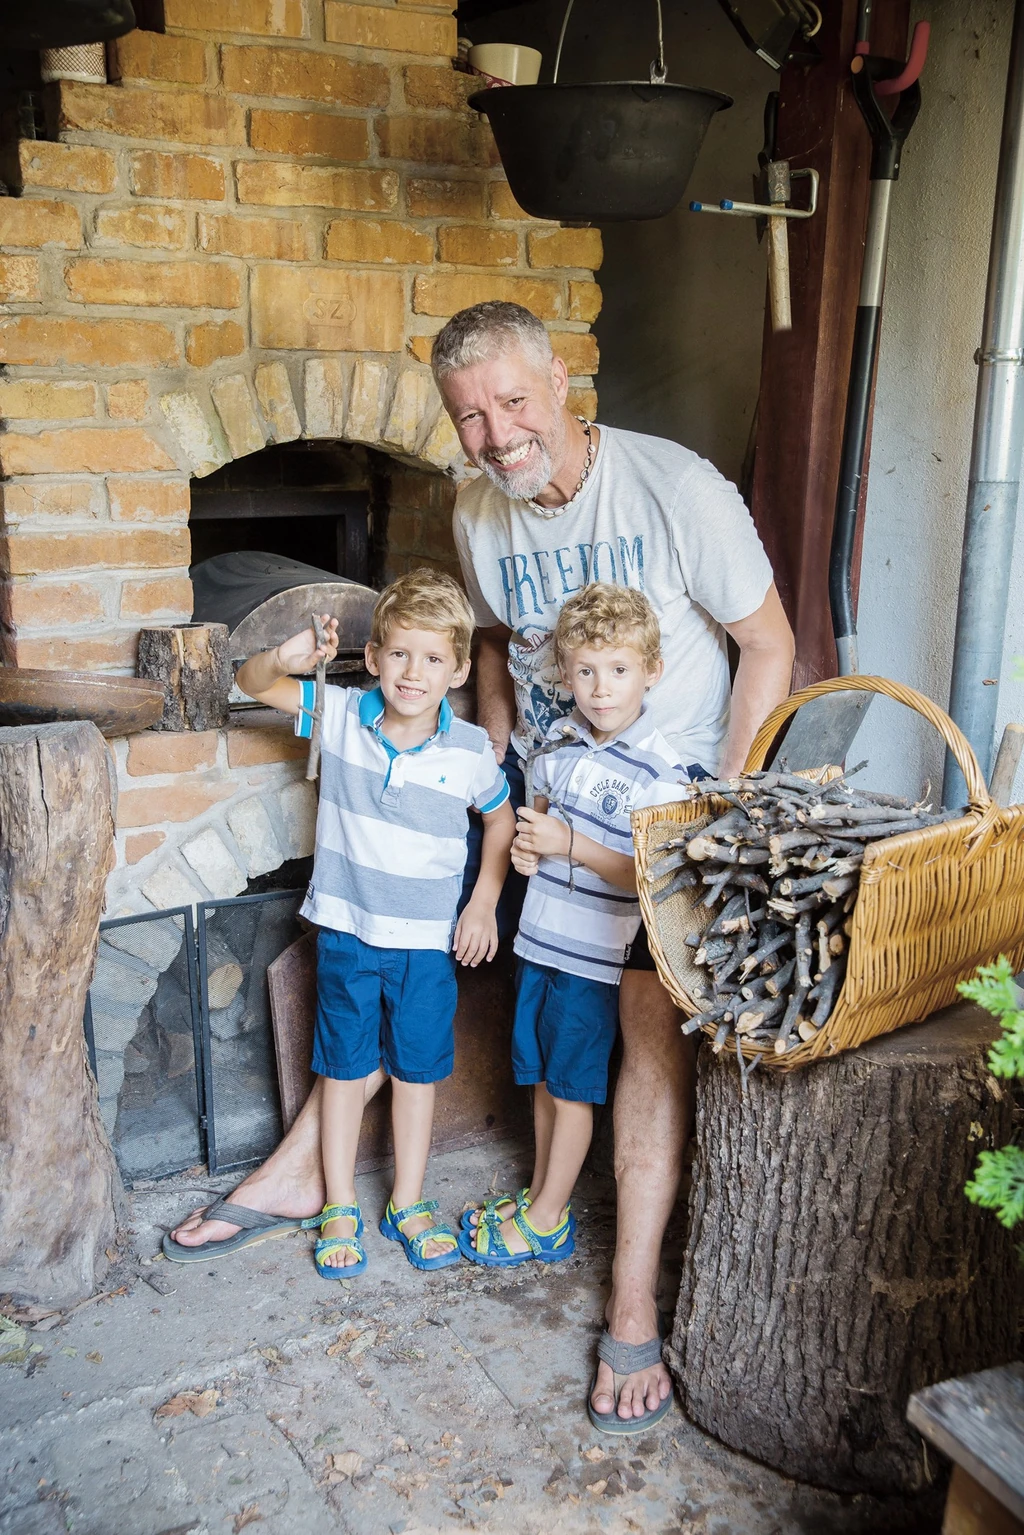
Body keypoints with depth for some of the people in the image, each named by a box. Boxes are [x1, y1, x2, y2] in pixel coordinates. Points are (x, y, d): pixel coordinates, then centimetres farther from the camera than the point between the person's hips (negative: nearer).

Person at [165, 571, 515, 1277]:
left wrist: (484, 902, 2)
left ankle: (408, 1202, 31)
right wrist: (286, 658, -25)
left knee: (417, 1069, 13)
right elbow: (254, 683, -2)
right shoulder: (340, 714, -9)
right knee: (345, 1066, 12)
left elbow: (500, 818, 8)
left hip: (428, 938, 0)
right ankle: (340, 1207, 27)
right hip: (347, 928, 0)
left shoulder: (470, 750, -10)